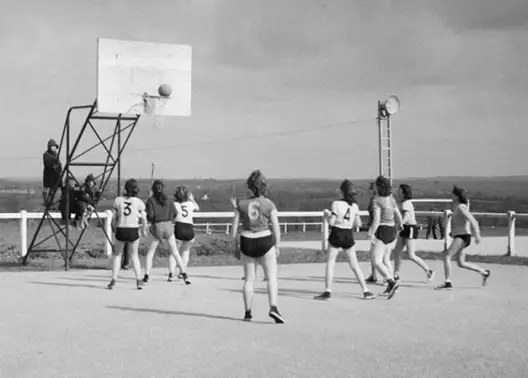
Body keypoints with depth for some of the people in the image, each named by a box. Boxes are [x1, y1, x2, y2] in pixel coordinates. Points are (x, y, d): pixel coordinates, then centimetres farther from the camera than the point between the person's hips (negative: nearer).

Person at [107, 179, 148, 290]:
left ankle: (113, 281, 11)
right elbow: (144, 219, -2)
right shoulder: (139, 202, -2)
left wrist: (114, 229, 17)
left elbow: (114, 217, 0)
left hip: (121, 230, 0)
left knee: (117, 255, 16)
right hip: (133, 231, 0)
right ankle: (138, 281, 10)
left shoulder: (118, 200, 0)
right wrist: (144, 230, 15)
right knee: (134, 256, 15)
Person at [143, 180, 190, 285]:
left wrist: (149, 219, 9)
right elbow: (174, 214, 3)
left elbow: (150, 216, -12)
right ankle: (184, 275, 5)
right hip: (168, 226, 2)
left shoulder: (151, 200, -4)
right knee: (175, 252, 8)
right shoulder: (168, 199, 4)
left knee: (150, 252, 10)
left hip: (157, 227, -2)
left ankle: (146, 276, 2)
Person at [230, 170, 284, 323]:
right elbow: (276, 229, -4)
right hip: (265, 241, -2)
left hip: (246, 242, 2)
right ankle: (273, 307, -14)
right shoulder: (269, 204, -2)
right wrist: (277, 246, 6)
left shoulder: (241, 204, 3)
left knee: (249, 279, 12)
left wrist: (235, 248, 11)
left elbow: (234, 229, 3)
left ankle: (248, 312, 15)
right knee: (271, 277, 3)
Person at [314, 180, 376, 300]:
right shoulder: (354, 206, 1)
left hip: (336, 234, -3)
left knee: (330, 263, 5)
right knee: (354, 265, 11)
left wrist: (327, 216, 6)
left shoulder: (336, 204, -11)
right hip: (348, 236, 3)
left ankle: (328, 291, 0)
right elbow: (358, 224, 7)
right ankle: (366, 291, 10)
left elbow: (331, 222, -13)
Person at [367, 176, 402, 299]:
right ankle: (390, 288, 21)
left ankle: (392, 283, -26)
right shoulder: (391, 199, 7)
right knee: (385, 259, 21)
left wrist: (371, 233, -19)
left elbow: (376, 220, -24)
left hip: (381, 232, -8)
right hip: (392, 231, 8)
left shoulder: (377, 201, -15)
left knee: (377, 262, -9)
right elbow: (399, 217, 12)